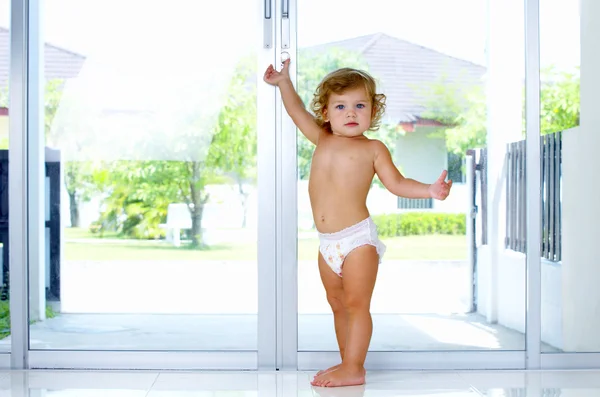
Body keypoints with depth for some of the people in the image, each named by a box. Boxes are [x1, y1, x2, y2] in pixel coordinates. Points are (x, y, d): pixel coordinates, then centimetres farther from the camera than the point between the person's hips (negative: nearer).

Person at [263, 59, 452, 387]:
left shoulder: (372, 148, -2)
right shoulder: (323, 139, 10)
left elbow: (396, 183, -2)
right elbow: (297, 112, 20)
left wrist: (430, 190, -14)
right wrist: (283, 83, 18)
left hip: (357, 239, -6)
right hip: (327, 243, 6)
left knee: (356, 304, -5)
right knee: (338, 305, 13)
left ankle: (353, 368, -1)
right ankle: (347, 363, 23)